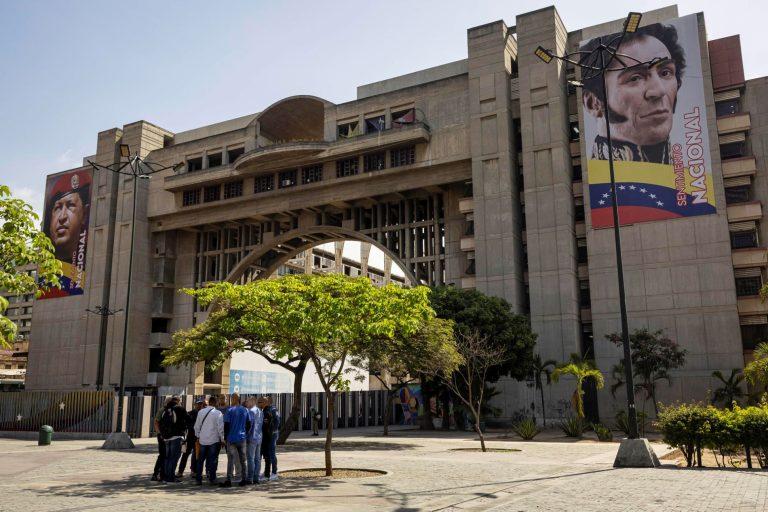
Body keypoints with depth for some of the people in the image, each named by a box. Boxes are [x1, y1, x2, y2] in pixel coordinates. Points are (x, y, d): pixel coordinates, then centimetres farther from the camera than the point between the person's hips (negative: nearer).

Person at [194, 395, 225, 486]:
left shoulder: (201, 412, 3)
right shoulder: (218, 413, -11)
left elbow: (197, 426, 10)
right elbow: (220, 427, -11)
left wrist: (198, 435, 22)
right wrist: (222, 439, -1)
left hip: (203, 440, 4)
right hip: (214, 440, -4)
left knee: (200, 460, 11)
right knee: (213, 460, 4)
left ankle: (198, 479, 11)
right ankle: (212, 478, 3)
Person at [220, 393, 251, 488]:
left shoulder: (229, 410, -7)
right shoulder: (246, 411, 6)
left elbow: (226, 425, -8)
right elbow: (248, 425, 9)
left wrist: (225, 437, 2)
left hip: (231, 438, -4)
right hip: (242, 439, 4)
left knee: (231, 460, -2)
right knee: (242, 460, 10)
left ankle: (228, 480, -6)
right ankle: (243, 479, 11)